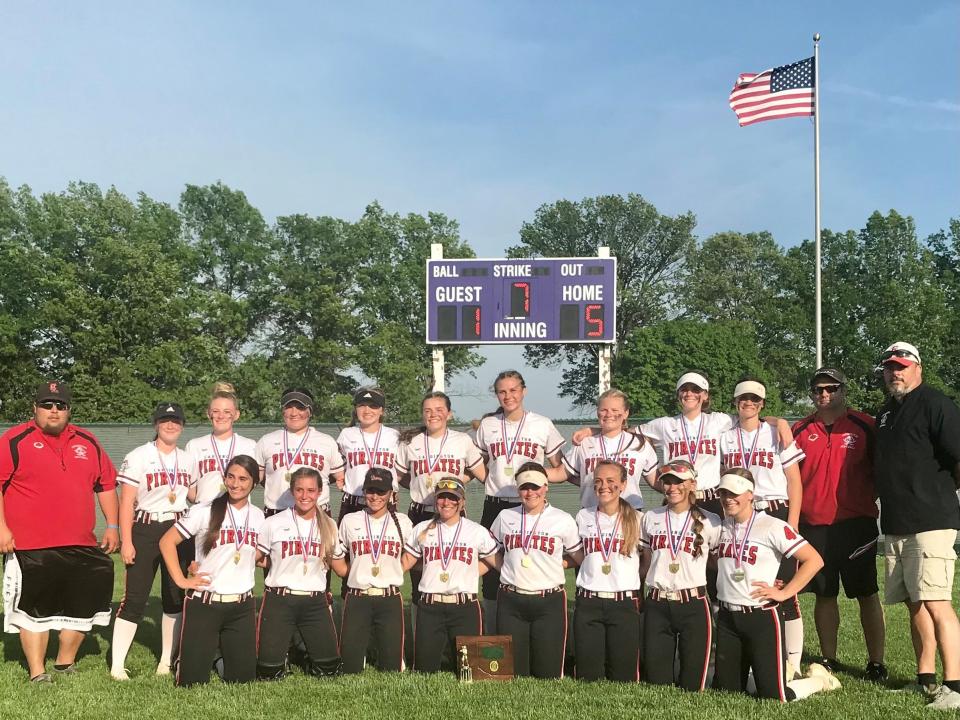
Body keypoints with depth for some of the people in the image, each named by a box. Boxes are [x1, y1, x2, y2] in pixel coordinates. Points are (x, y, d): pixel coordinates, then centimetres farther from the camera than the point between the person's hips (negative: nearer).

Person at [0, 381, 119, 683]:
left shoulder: (88, 442, 12)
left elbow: (106, 485, 17)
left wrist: (112, 526, 11)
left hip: (81, 547, 5)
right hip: (30, 548, -4)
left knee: (81, 606, 11)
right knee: (35, 610, 3)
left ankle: (66, 663, 29)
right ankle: (38, 673, 13)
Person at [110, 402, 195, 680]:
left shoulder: (187, 459, 11)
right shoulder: (138, 457, -4)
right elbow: (126, 501, -7)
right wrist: (126, 541, -13)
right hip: (145, 531, -5)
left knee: (176, 596, 7)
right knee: (135, 597, -7)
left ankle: (167, 660, 18)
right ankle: (117, 665, -1)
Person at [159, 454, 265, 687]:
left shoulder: (258, 516, 6)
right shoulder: (205, 512, -7)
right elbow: (167, 542, -3)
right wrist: (181, 580, -8)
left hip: (242, 606, 4)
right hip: (204, 604, -3)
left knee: (243, 678, 4)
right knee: (193, 680, -1)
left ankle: (222, 654, 33)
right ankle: (184, 658, 30)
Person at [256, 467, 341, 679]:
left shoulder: (329, 526, 6)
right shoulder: (273, 523, -2)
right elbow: (254, 558, 5)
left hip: (315, 603, 2)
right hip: (279, 600, -2)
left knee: (329, 669, -1)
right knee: (269, 672, -6)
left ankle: (305, 654, 31)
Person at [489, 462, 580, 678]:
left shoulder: (563, 520, 1)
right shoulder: (505, 517, 8)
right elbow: (493, 553, 21)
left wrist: (554, 564, 2)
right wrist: (509, 569, 8)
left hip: (549, 602, -2)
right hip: (511, 601, 2)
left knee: (548, 673, 1)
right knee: (513, 672, 5)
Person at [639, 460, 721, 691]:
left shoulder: (709, 522, -2)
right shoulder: (651, 518, 9)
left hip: (693, 604, -2)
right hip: (657, 604, 3)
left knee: (692, 683, 1)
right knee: (656, 680, 4)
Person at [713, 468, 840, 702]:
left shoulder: (772, 527, -12)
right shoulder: (722, 526, 6)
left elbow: (814, 560, -13)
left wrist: (783, 593, -14)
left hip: (761, 617, -6)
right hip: (727, 618, 6)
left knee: (775, 696, -5)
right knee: (725, 689, 12)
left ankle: (818, 679, 24)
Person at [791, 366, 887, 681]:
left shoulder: (864, 425, 0)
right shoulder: (800, 431, 8)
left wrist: (869, 499, -5)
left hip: (856, 523, -2)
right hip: (814, 525, 2)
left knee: (867, 594, 2)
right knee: (824, 595, 9)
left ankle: (876, 662, 9)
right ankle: (828, 660, 19)